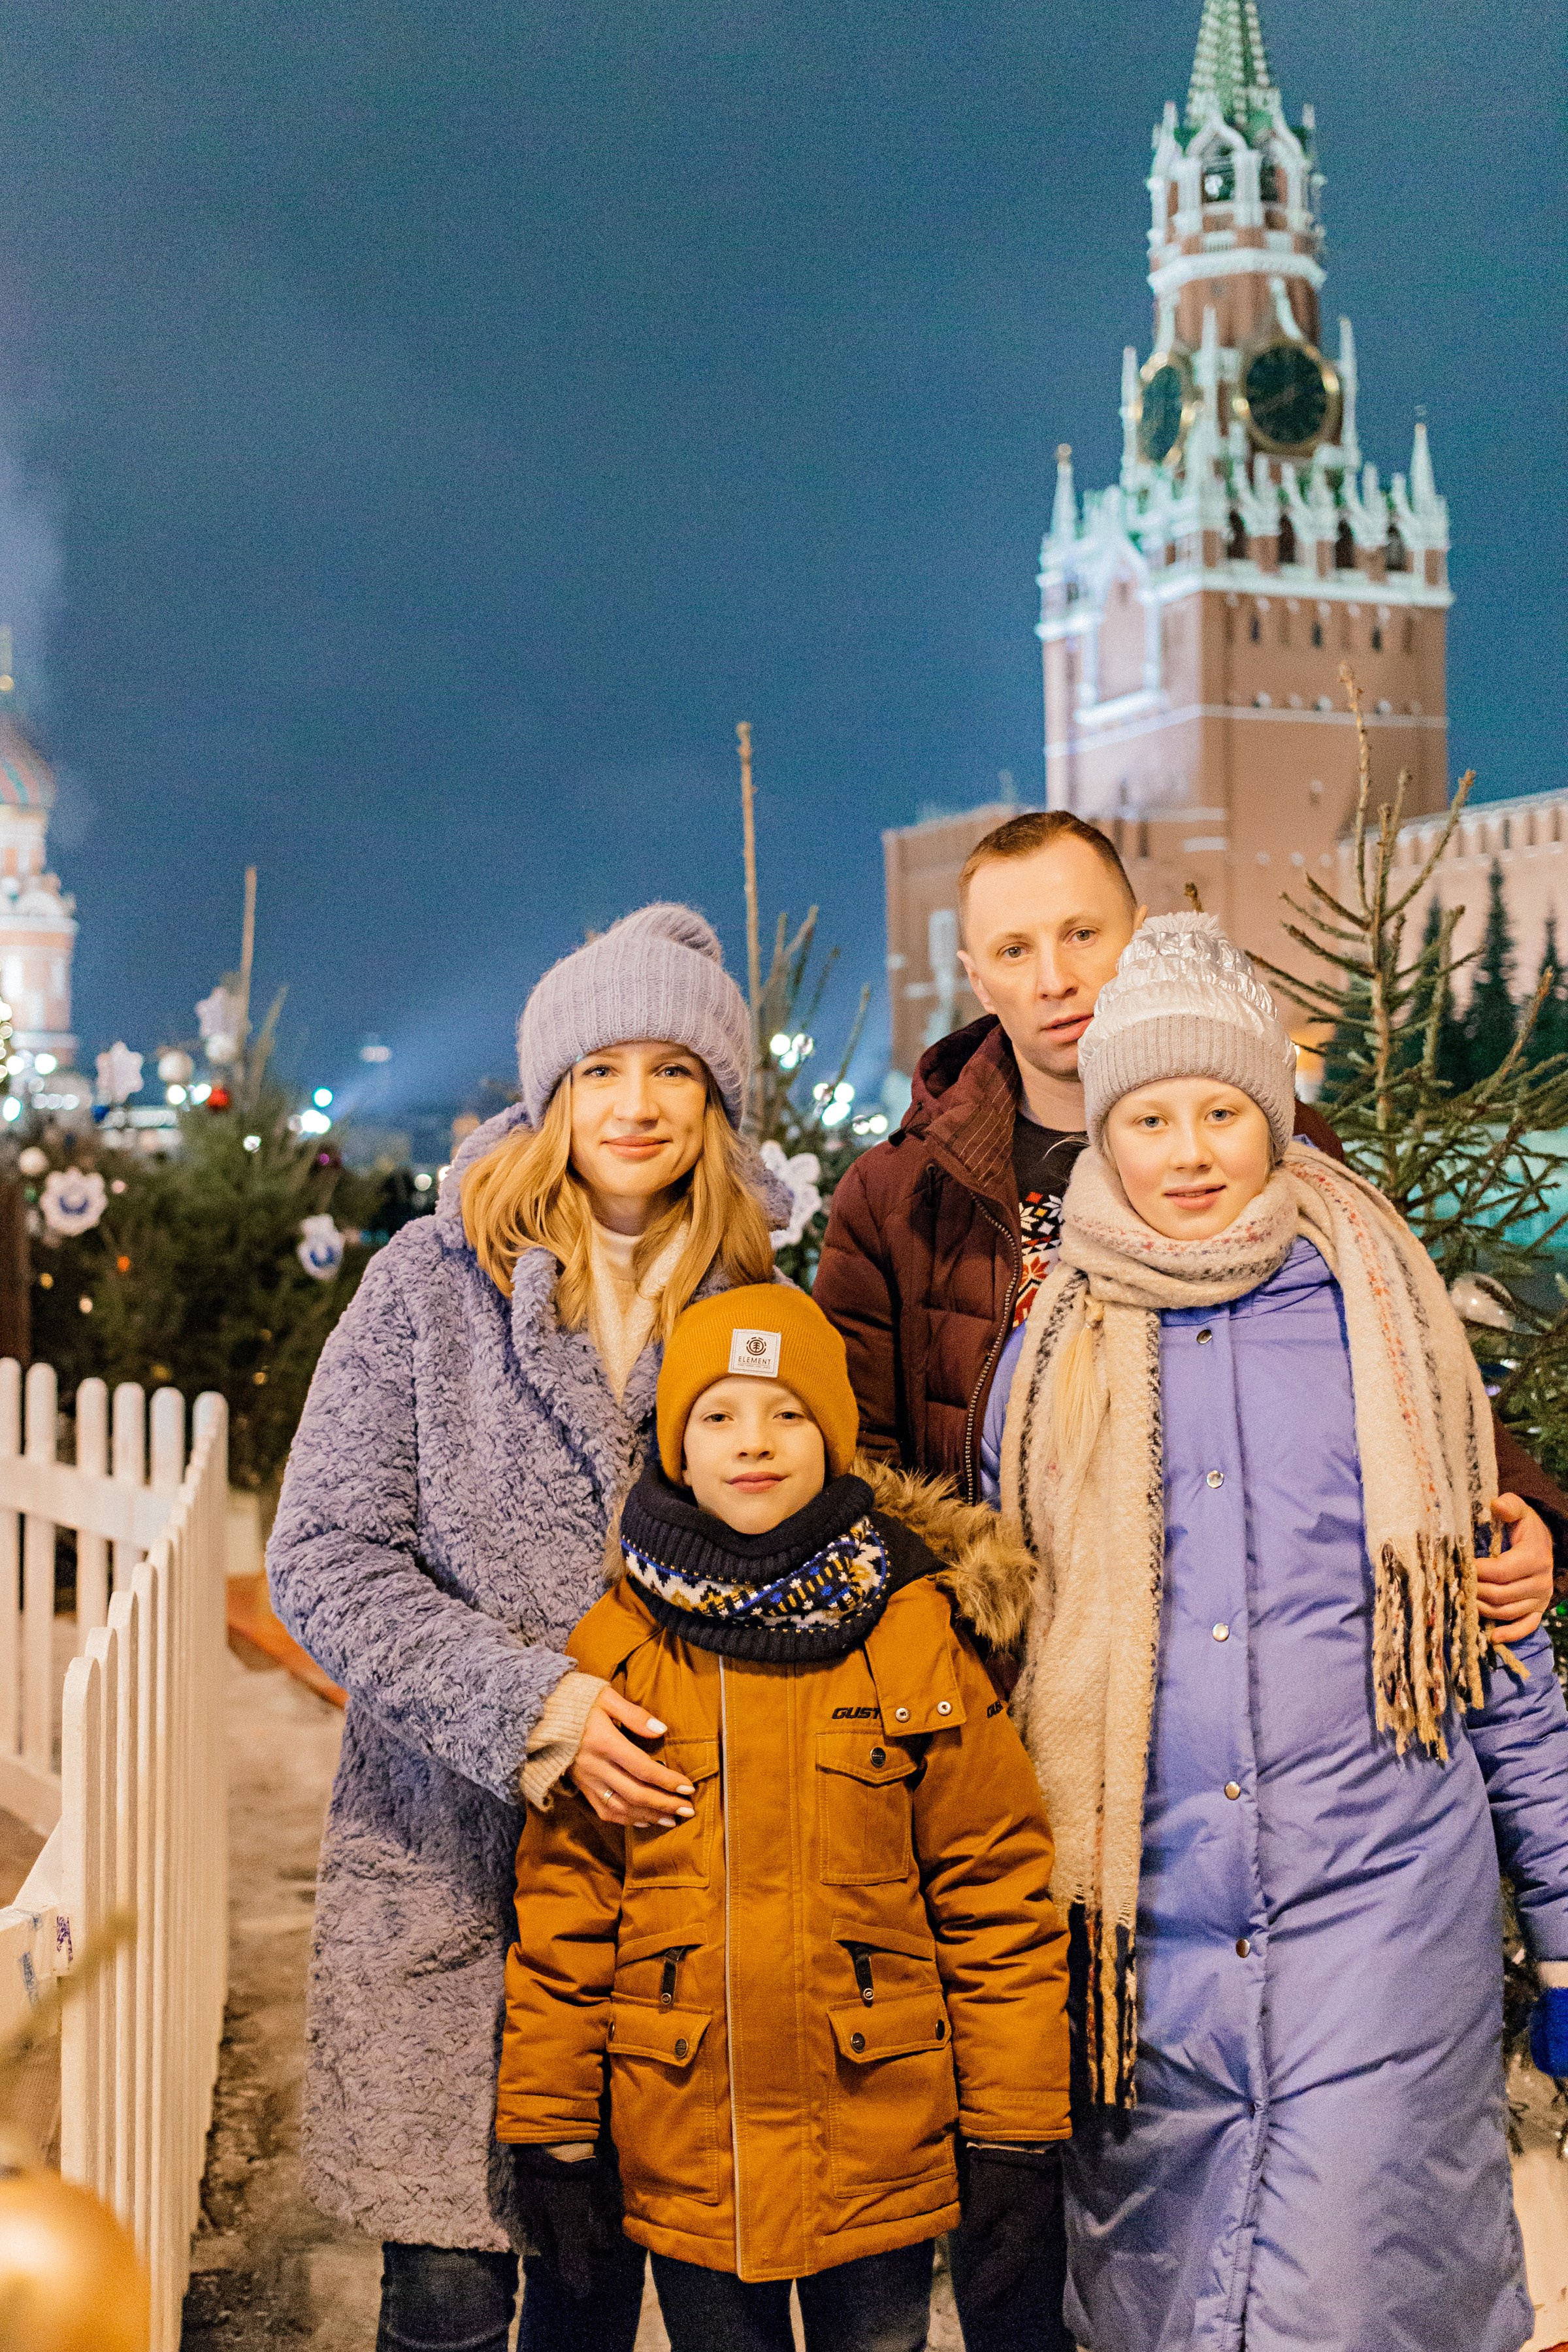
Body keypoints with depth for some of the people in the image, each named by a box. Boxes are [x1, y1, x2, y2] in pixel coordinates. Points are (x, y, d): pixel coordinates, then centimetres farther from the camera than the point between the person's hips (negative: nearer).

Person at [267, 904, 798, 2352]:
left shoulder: (755, 1302, 4)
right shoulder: (434, 1282, -4)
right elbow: (323, 1562, -8)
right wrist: (521, 1702, -20)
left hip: (658, 1843, 2)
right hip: (446, 1856, -2)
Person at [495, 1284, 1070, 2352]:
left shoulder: (923, 1634, -3)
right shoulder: (618, 1648, -1)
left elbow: (996, 1888, -2)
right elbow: (562, 1897, 2)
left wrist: (1014, 2132, -3)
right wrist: (551, 2129, 1)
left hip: (884, 2149, 0)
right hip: (682, 2148, 1)